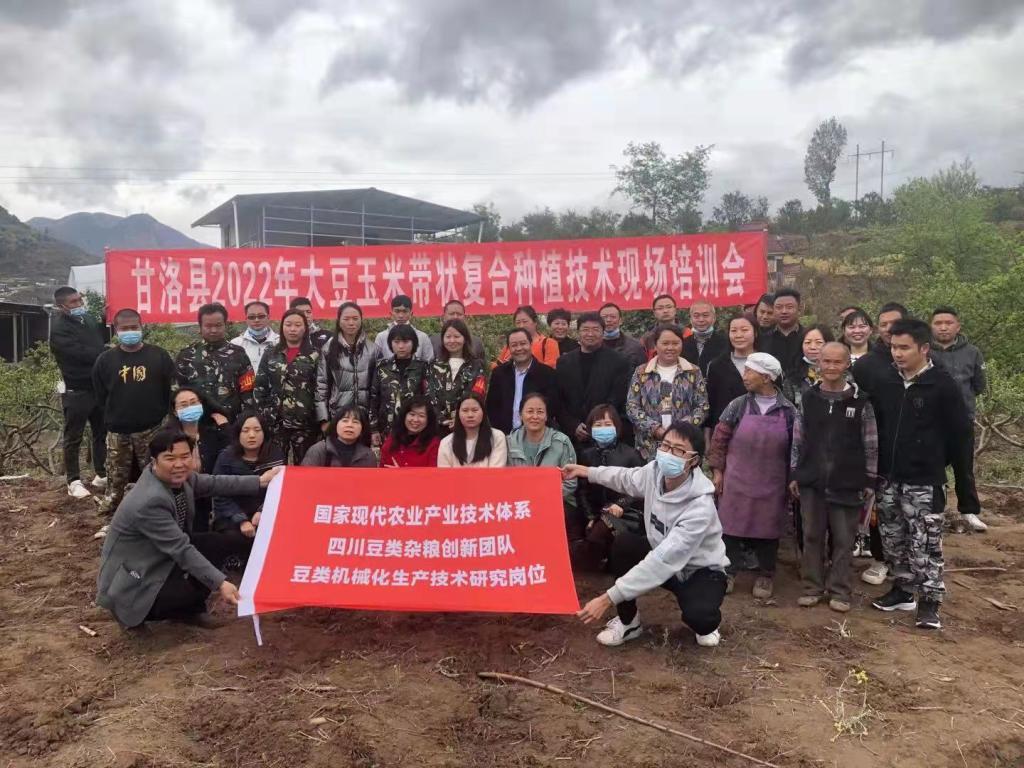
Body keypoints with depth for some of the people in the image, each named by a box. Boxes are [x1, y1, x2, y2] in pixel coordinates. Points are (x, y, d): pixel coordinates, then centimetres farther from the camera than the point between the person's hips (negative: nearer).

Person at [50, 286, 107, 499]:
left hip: (98, 387, 7)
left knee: (101, 433, 15)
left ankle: (101, 476, 26)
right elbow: (82, 353, -24)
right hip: (76, 391, -7)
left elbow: (101, 341, 18)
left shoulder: (87, 318, 8)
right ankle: (74, 482, 11)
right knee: (74, 438, 3)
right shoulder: (59, 329, -15)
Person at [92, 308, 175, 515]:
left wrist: (158, 414, 0)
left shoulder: (159, 355, -2)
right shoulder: (105, 359, 0)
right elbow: (100, 397, 8)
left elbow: (171, 390, 1)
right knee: (116, 479, 10)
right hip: (118, 432, 1)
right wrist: (114, 416, 8)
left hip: (151, 429, -1)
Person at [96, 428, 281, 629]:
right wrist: (220, 583, -33)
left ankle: (188, 607, 10)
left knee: (229, 542, -2)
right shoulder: (149, 502, -34)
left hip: (170, 553, 8)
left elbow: (213, 484, 6)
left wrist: (260, 481, 6)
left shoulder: (179, 476, -11)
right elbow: (182, 550, -32)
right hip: (134, 578, -8)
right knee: (193, 594, -23)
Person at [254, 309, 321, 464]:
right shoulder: (271, 354, 9)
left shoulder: (314, 355, 2)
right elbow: (259, 387, 10)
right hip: (275, 422, 2)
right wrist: (260, 417, 3)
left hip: (305, 422, -2)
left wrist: (323, 419, -7)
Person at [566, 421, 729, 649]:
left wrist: (608, 598, -41)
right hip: (663, 556, 5)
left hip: (701, 570, -5)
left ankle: (704, 623, 7)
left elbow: (662, 561, -39)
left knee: (699, 618, -34)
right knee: (623, 544, -20)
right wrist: (585, 471, 11)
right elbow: (626, 478, 9)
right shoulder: (655, 471, -18)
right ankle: (629, 622, 0)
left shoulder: (700, 506, -36)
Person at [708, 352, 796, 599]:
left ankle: (766, 575, 29)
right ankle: (727, 571, 22)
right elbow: (719, 439, 0)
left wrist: (791, 480, 4)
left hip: (771, 485, 0)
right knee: (731, 525, 6)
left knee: (767, 529, 11)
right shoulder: (738, 406, -5)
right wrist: (717, 470, -2)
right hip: (736, 481, 0)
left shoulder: (788, 411, -5)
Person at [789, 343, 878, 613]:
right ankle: (813, 586, 23)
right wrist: (794, 474, 6)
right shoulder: (807, 398, 2)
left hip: (848, 482, -2)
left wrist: (870, 480, 0)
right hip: (811, 481, 2)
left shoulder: (860, 401, -3)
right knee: (812, 536, 10)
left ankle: (839, 590, 19)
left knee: (843, 539, 7)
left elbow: (871, 445, 1)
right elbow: (797, 440, 7)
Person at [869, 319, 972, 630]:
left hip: (925, 481, -5)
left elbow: (960, 431, -5)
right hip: (888, 478, 5)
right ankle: (903, 589, 28)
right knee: (893, 539, 14)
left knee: (925, 544, -1)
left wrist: (941, 462, 3)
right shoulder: (885, 383, 3)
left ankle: (929, 600, 11)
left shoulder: (943, 385, -11)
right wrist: (877, 468, 8)